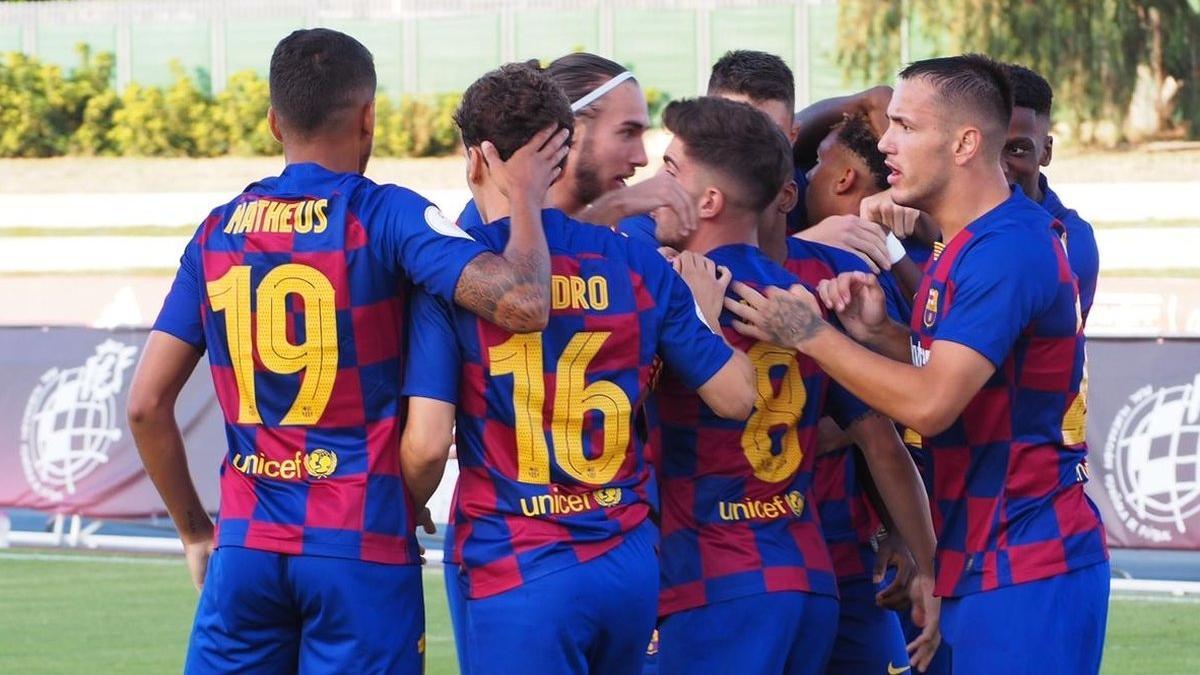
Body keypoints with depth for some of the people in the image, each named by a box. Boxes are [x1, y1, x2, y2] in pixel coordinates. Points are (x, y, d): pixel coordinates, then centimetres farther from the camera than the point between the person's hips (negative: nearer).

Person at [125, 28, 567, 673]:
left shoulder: (217, 232, 7)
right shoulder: (385, 215, -6)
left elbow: (146, 403, 6)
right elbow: (522, 304, -19)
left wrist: (194, 529, 17)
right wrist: (524, 197, -3)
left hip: (246, 546, 4)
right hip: (362, 548, -3)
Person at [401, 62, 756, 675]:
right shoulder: (636, 264, 4)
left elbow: (426, 444, -12)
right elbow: (735, 395, 8)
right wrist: (706, 313, 27)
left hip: (517, 574, -5)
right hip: (631, 566, 5)